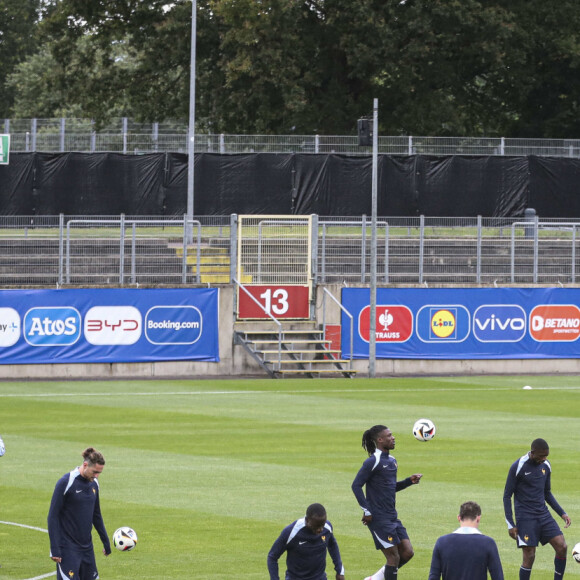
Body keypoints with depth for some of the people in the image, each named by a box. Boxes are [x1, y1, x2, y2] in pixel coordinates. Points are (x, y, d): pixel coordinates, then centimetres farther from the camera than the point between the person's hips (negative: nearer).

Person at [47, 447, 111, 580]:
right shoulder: (65, 483, -13)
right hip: (68, 548, -7)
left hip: (87, 547, 7)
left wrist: (106, 542, 24)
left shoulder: (94, 484, 8)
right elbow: (53, 516, -12)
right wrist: (55, 549, -16)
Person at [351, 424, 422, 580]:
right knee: (393, 557, -7)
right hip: (379, 519, -8)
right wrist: (367, 511, -16)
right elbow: (356, 486, -14)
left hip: (392, 517, 8)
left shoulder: (392, 461, 13)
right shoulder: (373, 462, -13)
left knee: (407, 552, 4)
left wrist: (410, 481, 8)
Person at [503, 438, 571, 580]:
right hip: (525, 518, -6)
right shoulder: (518, 467, -11)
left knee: (562, 547, -7)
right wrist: (510, 524, -11)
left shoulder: (546, 465, 8)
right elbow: (507, 496, -6)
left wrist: (562, 513, 12)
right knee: (529, 556, -9)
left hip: (543, 514, 6)